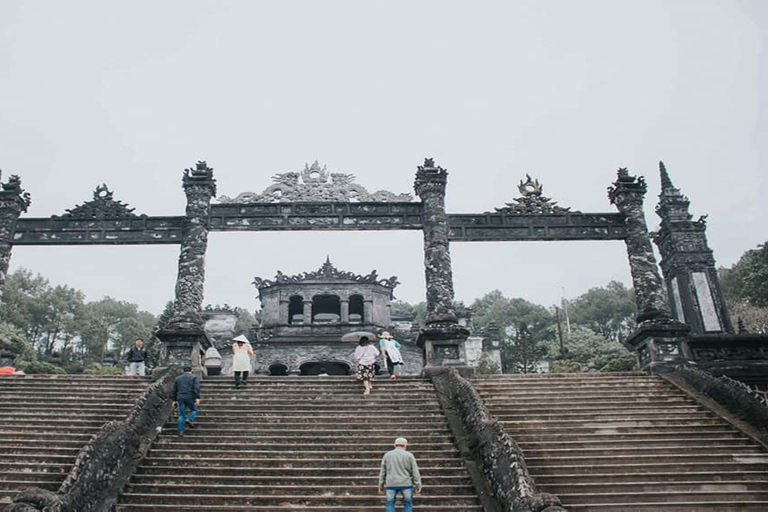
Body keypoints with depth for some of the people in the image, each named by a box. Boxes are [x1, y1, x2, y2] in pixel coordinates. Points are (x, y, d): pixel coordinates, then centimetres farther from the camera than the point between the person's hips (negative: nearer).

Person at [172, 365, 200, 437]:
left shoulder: (178, 378, 18)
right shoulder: (194, 377, 6)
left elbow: (174, 390, 17)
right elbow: (196, 388, -8)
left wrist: (174, 400, 21)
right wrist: (197, 398, -13)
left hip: (180, 398, 3)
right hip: (190, 398, -3)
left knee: (181, 415, 9)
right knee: (194, 410, 18)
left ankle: (181, 432, 2)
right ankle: (189, 420, -9)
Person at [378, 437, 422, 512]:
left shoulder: (387, 455, 5)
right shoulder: (409, 455, -2)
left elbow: (382, 472, 7)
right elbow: (415, 472, -4)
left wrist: (381, 486, 13)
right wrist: (418, 486, -2)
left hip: (391, 484, 1)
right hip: (406, 484, -1)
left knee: (390, 505, 12)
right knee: (408, 505, 12)